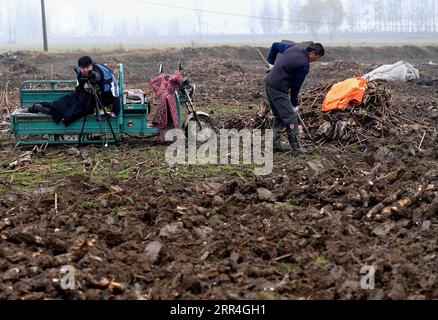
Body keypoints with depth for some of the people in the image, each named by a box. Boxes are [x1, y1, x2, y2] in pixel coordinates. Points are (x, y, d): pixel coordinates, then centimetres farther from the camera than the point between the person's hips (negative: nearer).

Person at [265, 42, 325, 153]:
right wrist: (294, 104, 5)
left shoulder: (294, 48, 8)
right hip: (279, 89, -9)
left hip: (269, 83, 9)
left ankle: (275, 144, 19)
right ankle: (296, 147, -3)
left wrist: (271, 62, 27)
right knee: (291, 117, -5)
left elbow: (275, 45, 19)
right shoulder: (304, 65, -14)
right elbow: (296, 85, -7)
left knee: (279, 117, 17)